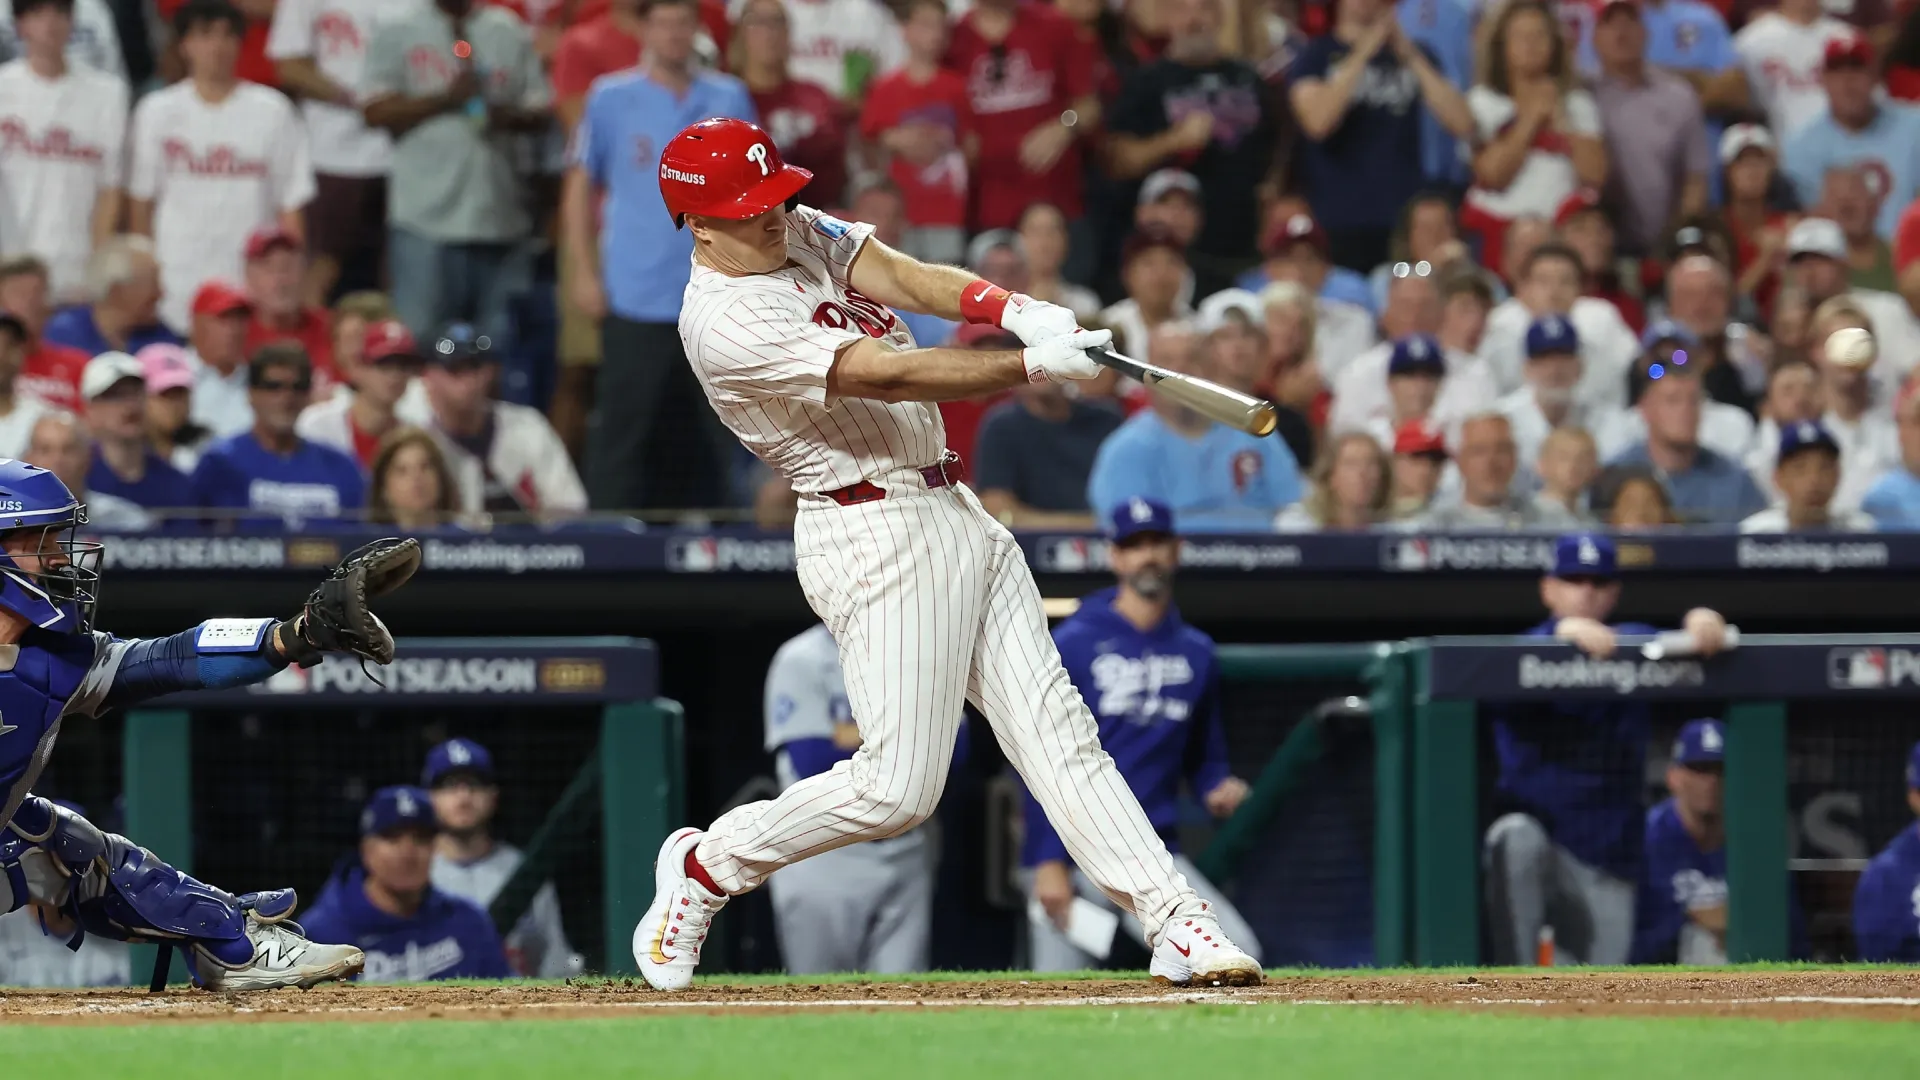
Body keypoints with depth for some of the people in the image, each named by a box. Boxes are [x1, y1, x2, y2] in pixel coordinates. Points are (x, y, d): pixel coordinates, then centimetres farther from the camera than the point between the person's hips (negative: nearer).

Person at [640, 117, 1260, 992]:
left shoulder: (800, 232, 9)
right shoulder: (724, 322, -18)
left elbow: (903, 277, -6)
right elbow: (886, 375, -24)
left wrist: (1014, 310, -25)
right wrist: (1035, 366, -27)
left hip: (955, 515, 9)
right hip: (874, 535, -9)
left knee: (1056, 730, 3)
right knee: (897, 787, -9)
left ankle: (1175, 921, -1)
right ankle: (706, 868, 11)